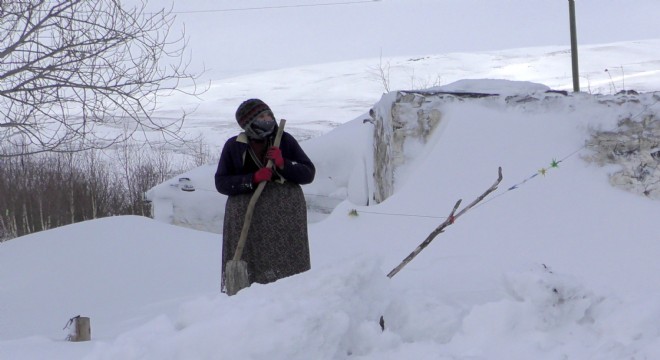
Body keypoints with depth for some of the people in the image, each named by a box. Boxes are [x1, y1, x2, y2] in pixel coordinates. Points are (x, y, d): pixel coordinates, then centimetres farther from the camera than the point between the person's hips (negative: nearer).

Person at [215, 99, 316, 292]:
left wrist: (283, 164, -12)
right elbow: (221, 182, 1)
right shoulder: (234, 146, 5)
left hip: (286, 216, 0)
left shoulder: (285, 140, 6)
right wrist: (253, 179, -13)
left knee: (287, 264, -6)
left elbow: (309, 173, 6)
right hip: (247, 215, 0)